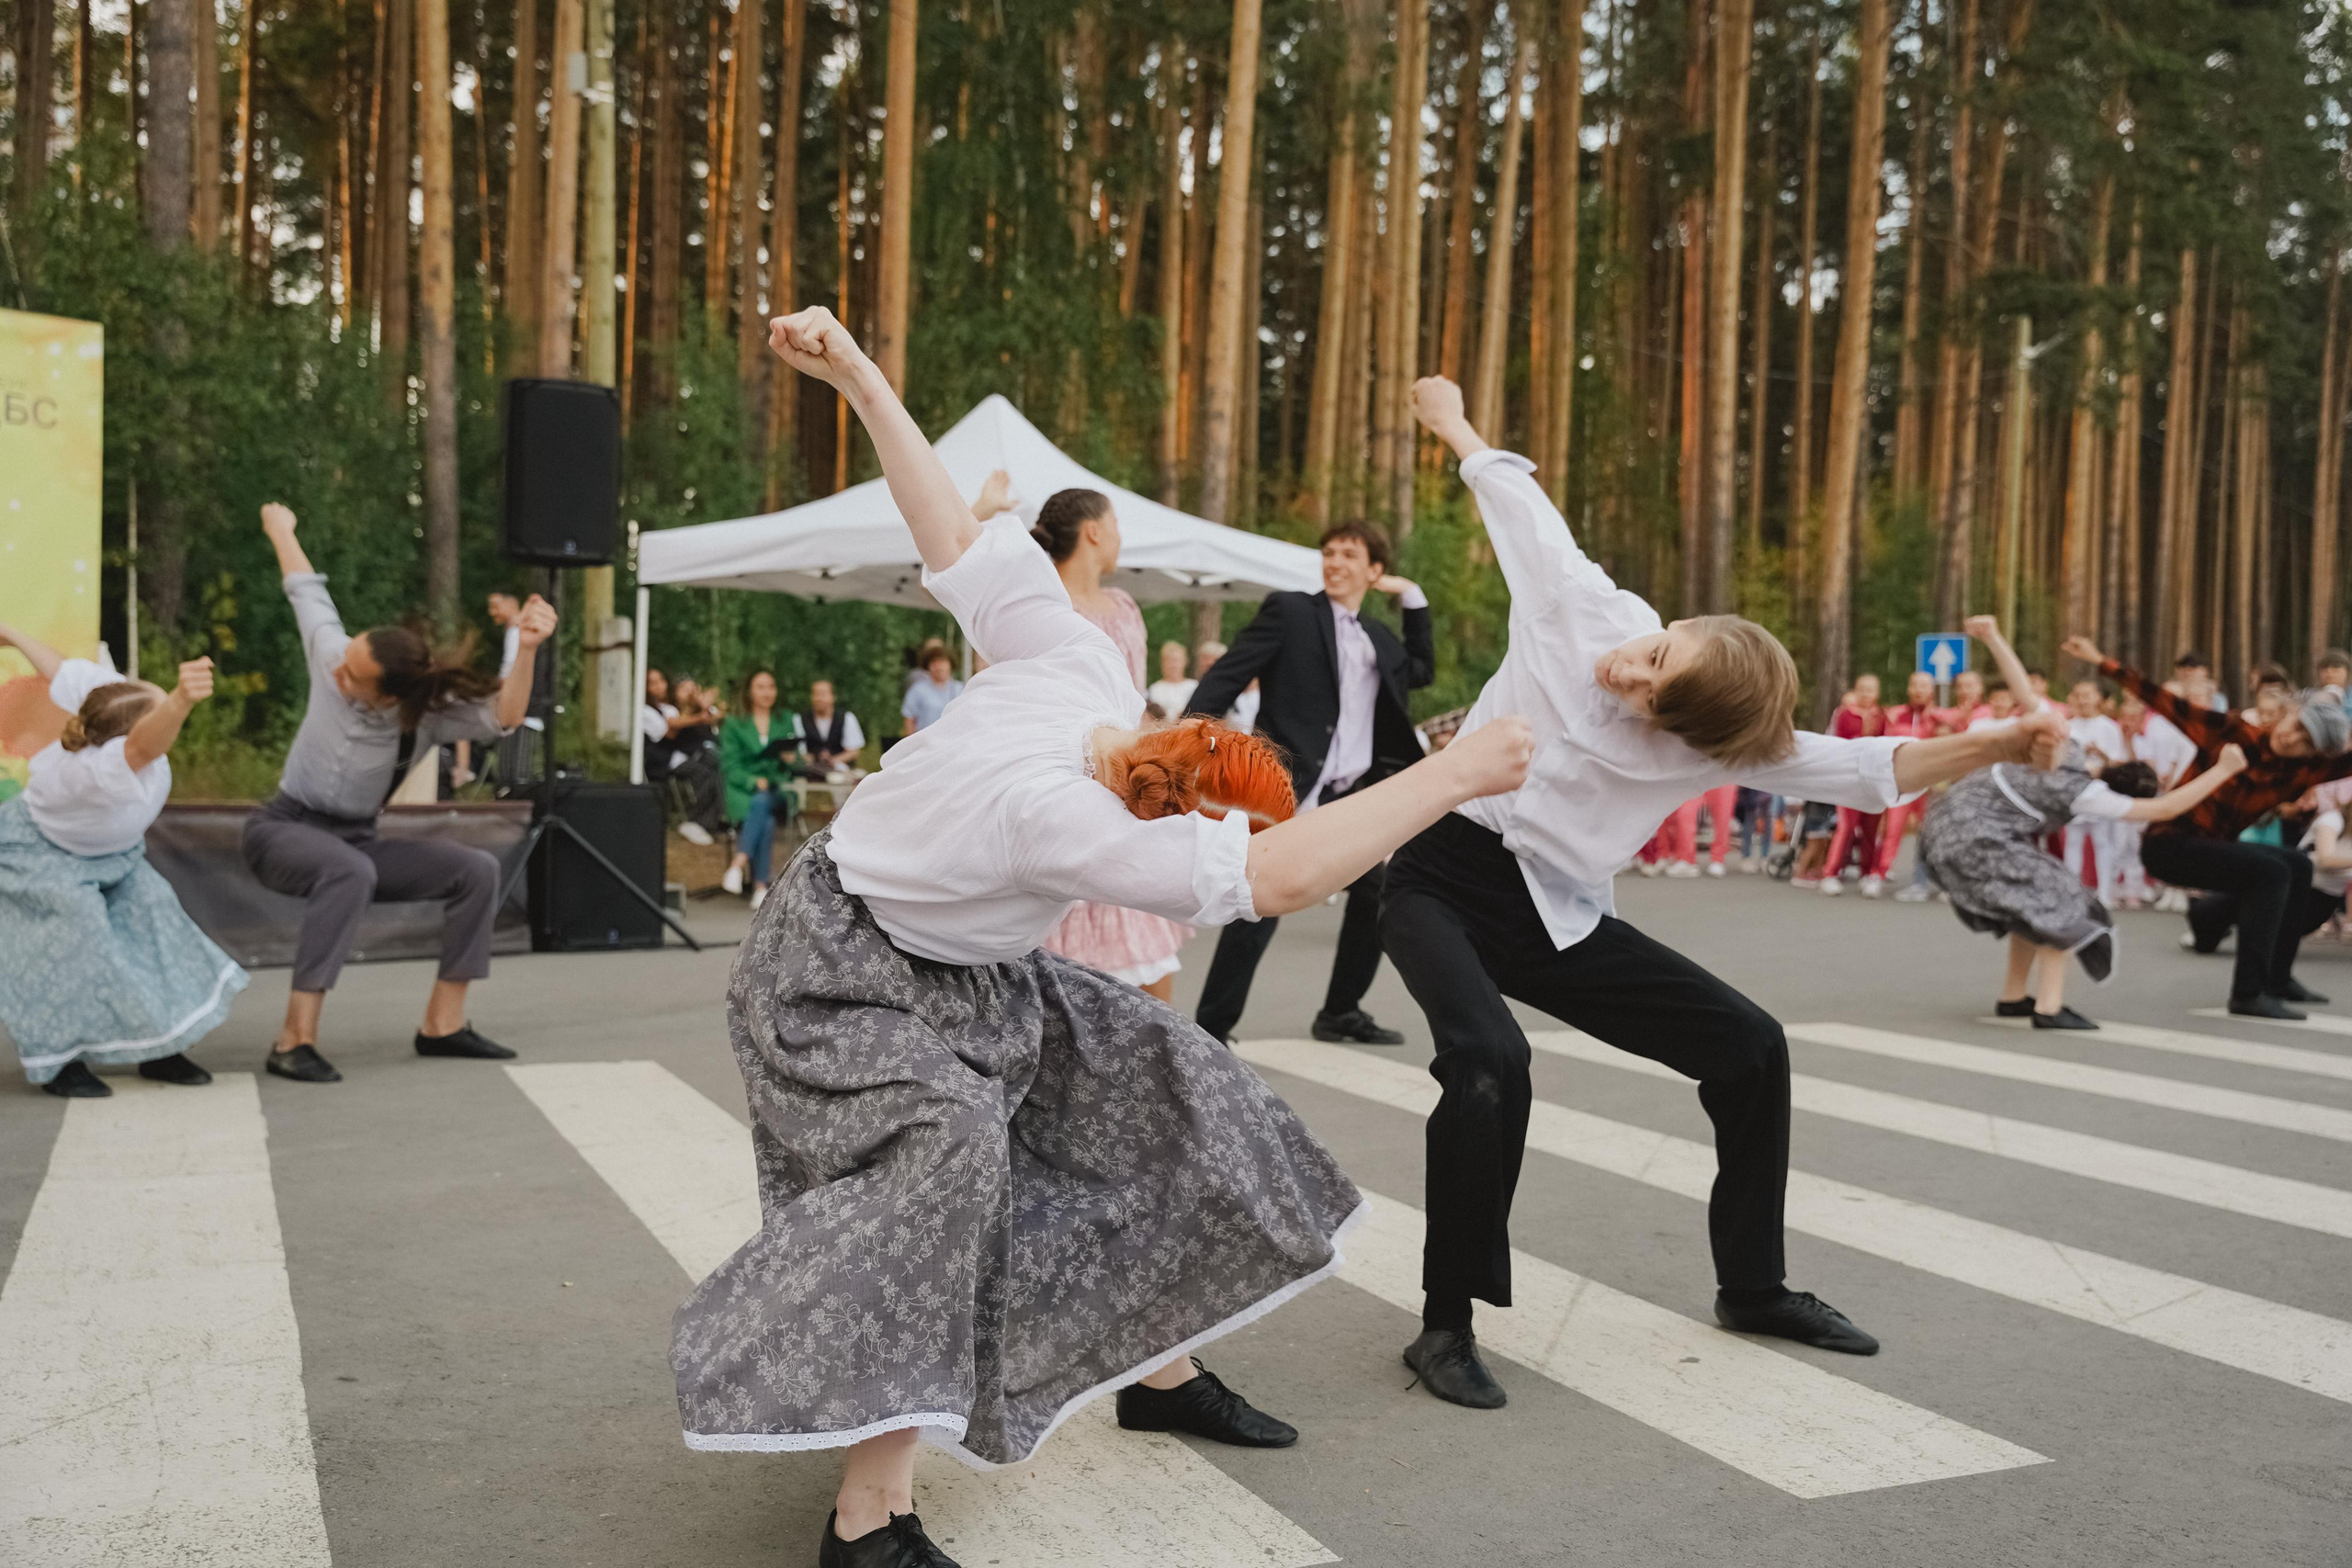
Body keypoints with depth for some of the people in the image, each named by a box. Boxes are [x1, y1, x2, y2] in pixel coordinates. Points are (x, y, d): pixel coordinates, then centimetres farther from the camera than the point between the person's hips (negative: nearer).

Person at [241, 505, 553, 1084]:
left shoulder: (428, 713, -18)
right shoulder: (332, 655, -18)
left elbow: (503, 717, -38)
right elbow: (307, 589, 2)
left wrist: (527, 649, -54)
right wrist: (280, 530, 20)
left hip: (355, 839, 3)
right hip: (282, 829, -3)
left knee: (477, 869, -15)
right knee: (351, 872, -39)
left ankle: (442, 1023, -9)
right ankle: (295, 1038, -39)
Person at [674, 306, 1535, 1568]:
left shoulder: (1083, 666, -17)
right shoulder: (1053, 813, -41)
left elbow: (955, 540, -8)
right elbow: (1282, 876, -48)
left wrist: (863, 383, 0)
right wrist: (1454, 775, -42)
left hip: (959, 972, 9)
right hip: (846, 978, -9)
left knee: (1152, 1094, 8)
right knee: (943, 1156, -33)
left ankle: (1158, 1371, 26)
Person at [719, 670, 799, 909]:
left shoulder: (786, 722, 20)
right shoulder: (733, 724, 11)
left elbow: (795, 766, 17)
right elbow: (729, 766, 1)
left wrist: (791, 759, -8)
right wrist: (753, 782, -17)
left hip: (777, 792, 2)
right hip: (742, 792, -2)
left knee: (761, 803, -36)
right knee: (766, 820, -35)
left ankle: (738, 864, -43)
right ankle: (760, 886, -39)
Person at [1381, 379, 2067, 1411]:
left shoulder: (1705, 744, -10)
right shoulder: (1584, 608, -15)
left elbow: (1862, 770, -13)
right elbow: (1521, 504, 2)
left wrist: (1997, 745, -27)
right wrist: (1454, 426, 18)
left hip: (1558, 922, 4)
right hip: (1443, 880, -3)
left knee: (1750, 1045, 1)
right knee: (1491, 1065, -32)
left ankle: (1752, 1287, 21)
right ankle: (1446, 1325, -16)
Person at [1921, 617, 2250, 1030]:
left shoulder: (2066, 743, 1)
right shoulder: (2083, 793, -17)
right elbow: (2164, 809, -18)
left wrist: (1993, 638, 10)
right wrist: (2222, 770, -14)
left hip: (1949, 821, 9)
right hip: (1973, 838, -9)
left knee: (2028, 900, 18)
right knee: (2056, 898, -6)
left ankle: (2013, 996, 23)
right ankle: (2049, 1008, -11)